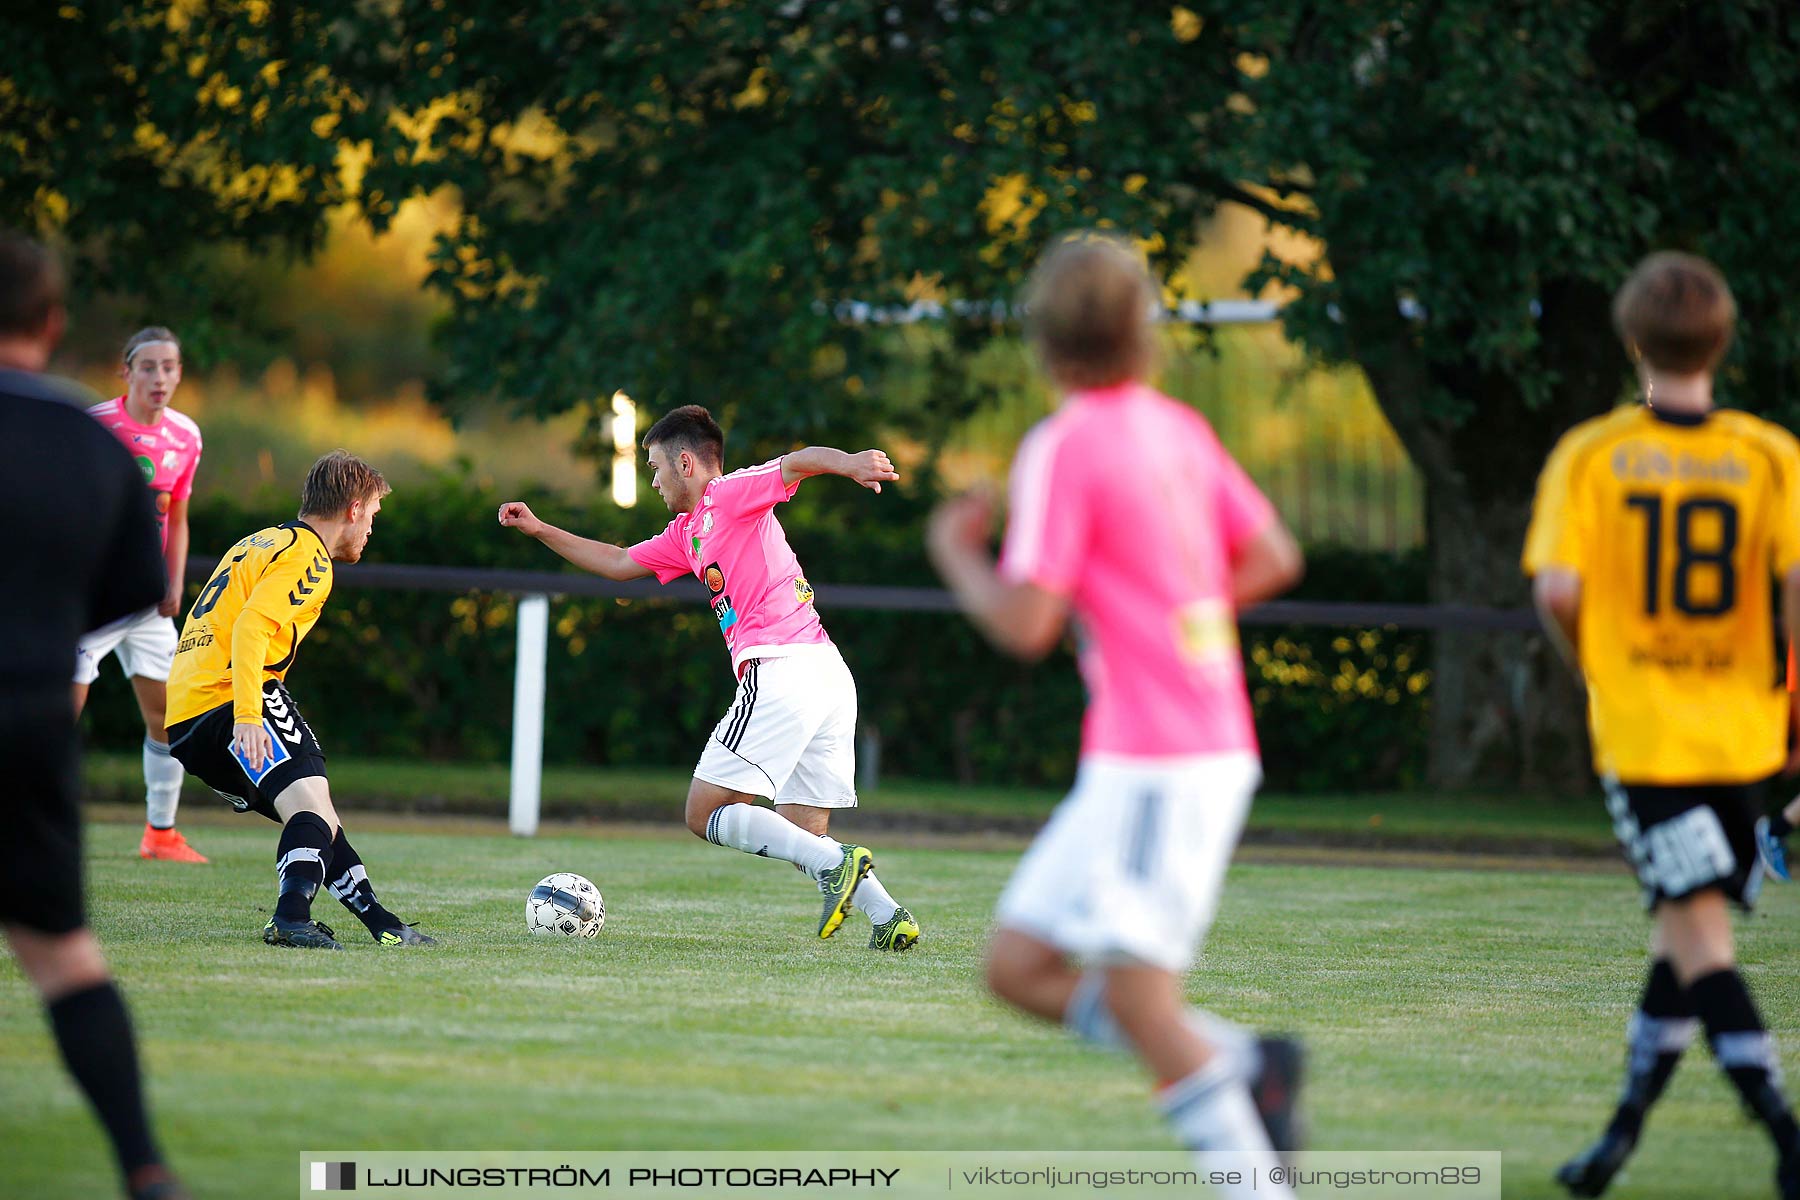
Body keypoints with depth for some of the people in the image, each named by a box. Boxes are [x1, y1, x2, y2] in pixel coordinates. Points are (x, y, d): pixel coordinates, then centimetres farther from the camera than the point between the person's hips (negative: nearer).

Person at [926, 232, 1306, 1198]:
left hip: (1149, 762, -8)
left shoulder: (1065, 448, -12)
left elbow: (1025, 626, -16)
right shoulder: (1181, 431, 10)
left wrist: (956, 555, 2)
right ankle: (1242, 1065, 5)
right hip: (1210, 746, 8)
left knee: (1139, 1002, -10)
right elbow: (1274, 559, 15)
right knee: (1018, 967, 11)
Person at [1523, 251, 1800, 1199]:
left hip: (1639, 729, -2)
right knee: (1682, 929, 16)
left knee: (1697, 933, -6)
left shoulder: (1588, 455, -3)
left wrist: (1589, 662, 9)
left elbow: (1556, 590, -12)